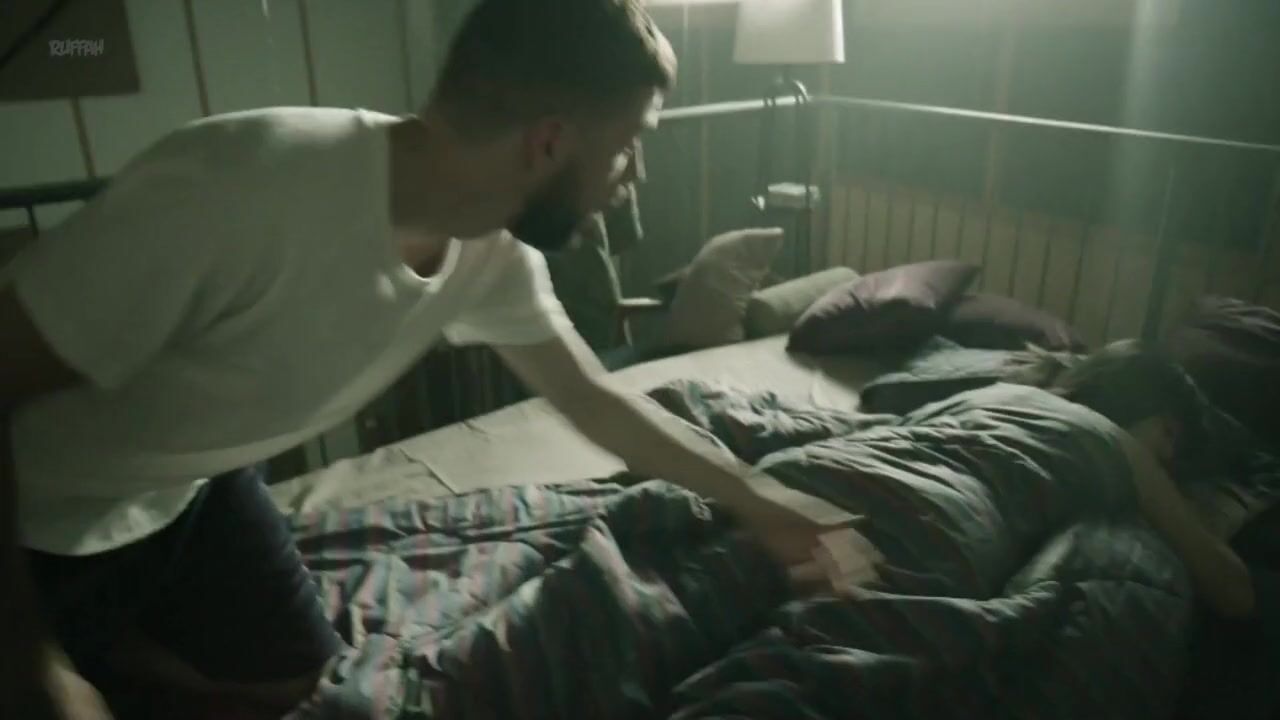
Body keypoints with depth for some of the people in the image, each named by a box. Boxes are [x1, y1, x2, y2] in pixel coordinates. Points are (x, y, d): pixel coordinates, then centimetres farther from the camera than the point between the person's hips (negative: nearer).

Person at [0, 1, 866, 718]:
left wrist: (753, 496, 5)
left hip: (184, 487, 5)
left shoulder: (492, 256, -17)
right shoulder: (237, 189, -38)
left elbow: (594, 399, -2)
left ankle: (98, 635, 30)